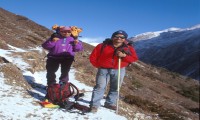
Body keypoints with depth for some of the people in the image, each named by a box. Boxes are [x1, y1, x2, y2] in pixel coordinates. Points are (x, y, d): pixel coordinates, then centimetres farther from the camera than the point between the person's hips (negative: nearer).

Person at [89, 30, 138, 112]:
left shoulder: (128, 48, 3)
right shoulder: (103, 46, -2)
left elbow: (134, 58, -4)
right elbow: (93, 57, 2)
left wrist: (124, 56, -18)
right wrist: (99, 66, -4)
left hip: (119, 70, 3)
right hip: (103, 69, -2)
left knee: (115, 88, 10)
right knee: (100, 87, -8)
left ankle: (110, 103, 26)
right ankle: (94, 105, -3)